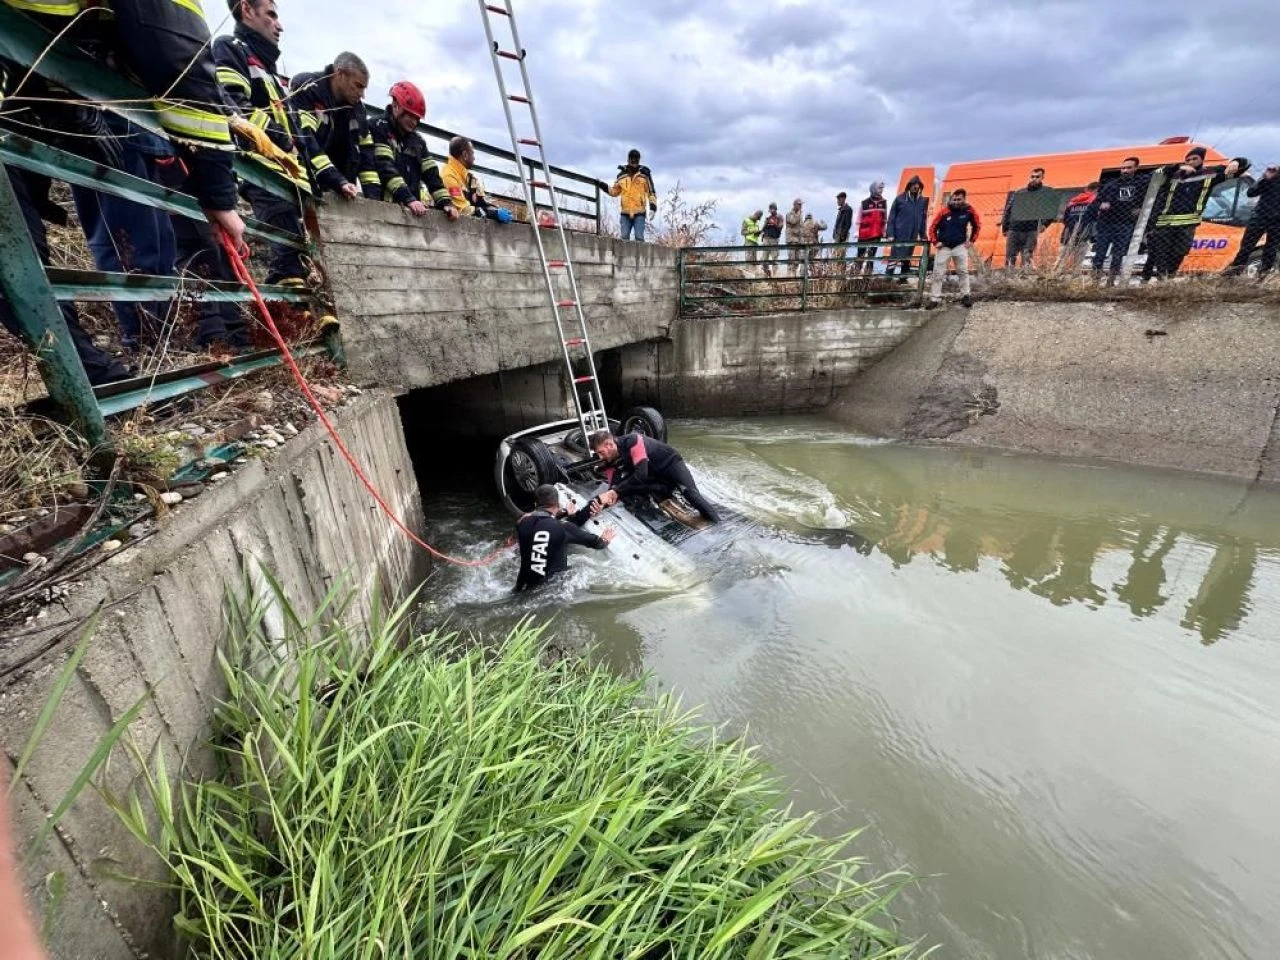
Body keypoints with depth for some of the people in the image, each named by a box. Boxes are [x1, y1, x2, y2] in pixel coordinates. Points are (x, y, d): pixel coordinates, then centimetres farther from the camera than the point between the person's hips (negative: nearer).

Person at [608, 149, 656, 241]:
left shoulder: (644, 174, 4)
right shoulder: (622, 175, 10)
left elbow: (651, 190, 5)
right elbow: (615, 191, 18)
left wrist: (652, 203, -7)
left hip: (639, 212, -2)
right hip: (625, 213, 3)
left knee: (639, 238, -7)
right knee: (624, 237, 1)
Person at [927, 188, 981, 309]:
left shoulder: (969, 211, -4)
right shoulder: (944, 212, -9)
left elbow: (977, 225, 11)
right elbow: (933, 227, 0)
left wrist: (971, 240, 6)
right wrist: (935, 242, -7)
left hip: (960, 246, 1)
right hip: (944, 247, -1)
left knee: (963, 271, 1)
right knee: (938, 273, -2)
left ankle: (965, 296, 10)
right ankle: (935, 299, 3)